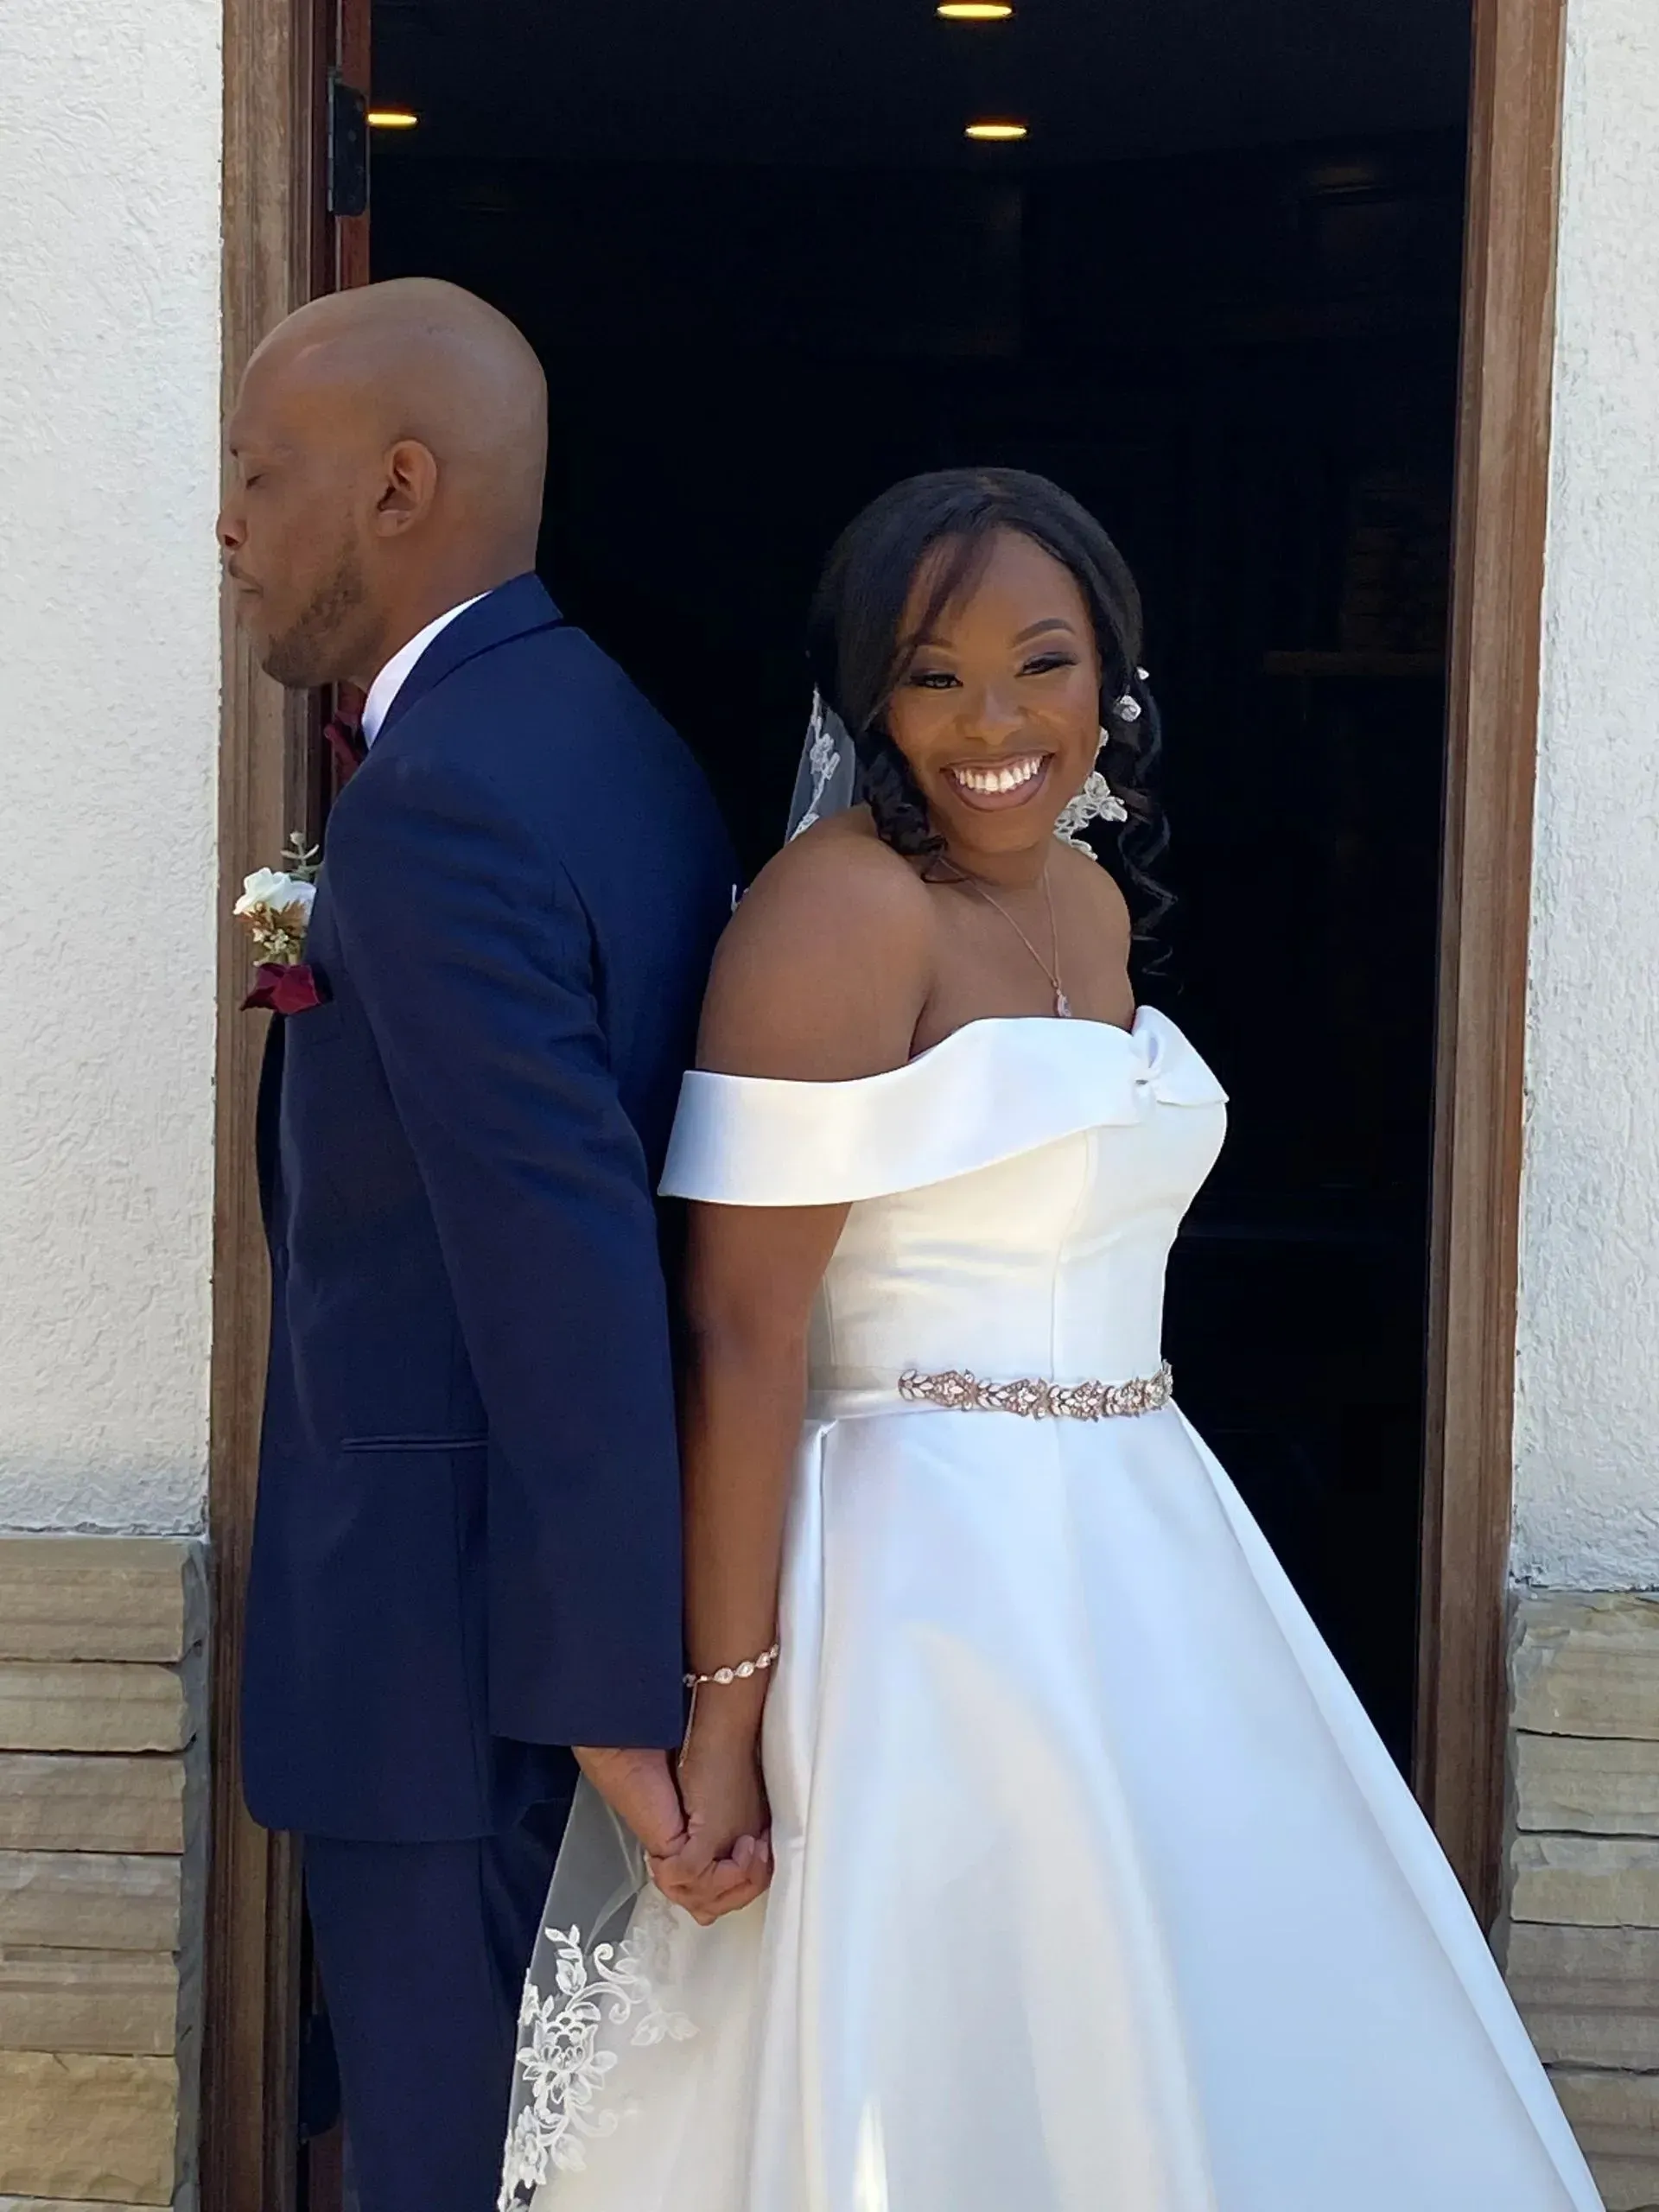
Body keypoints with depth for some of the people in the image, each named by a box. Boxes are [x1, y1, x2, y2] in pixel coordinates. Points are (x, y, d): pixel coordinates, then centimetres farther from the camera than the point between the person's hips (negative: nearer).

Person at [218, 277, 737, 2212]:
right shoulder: (609, 730, 8)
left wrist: (618, 1694, -23)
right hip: (572, 1566, 9)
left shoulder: (433, 807, -22)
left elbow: (567, 1253, -26)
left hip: (456, 1611, -9)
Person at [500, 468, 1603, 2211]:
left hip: (1137, 1558, 8)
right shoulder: (845, 903, -13)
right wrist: (729, 1706, -20)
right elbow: (740, 1332, -18)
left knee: (1229, 2062, 14)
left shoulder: (1090, 899, 12)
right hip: (931, 1576, -8)